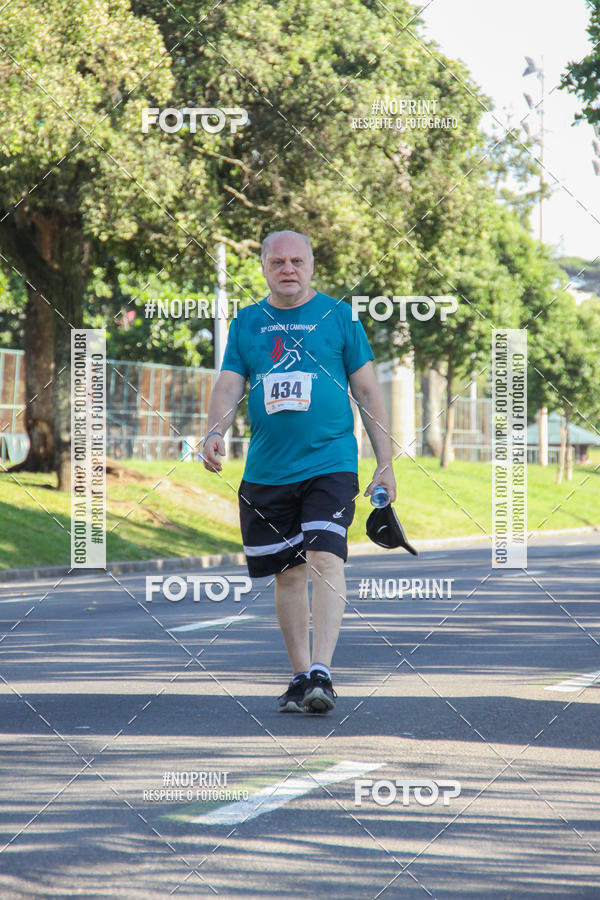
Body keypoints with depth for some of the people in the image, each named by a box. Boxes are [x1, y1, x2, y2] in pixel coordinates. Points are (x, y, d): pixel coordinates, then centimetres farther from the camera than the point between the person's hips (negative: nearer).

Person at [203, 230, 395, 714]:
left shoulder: (338, 316, 4)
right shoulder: (247, 323, 10)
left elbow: (367, 390, 5)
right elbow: (229, 384, 6)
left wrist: (386, 463, 2)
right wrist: (215, 431, -15)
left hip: (329, 461, -3)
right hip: (267, 470, 3)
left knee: (325, 560, -17)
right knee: (288, 573, 8)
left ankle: (322, 673, -20)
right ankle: (301, 675, 18)